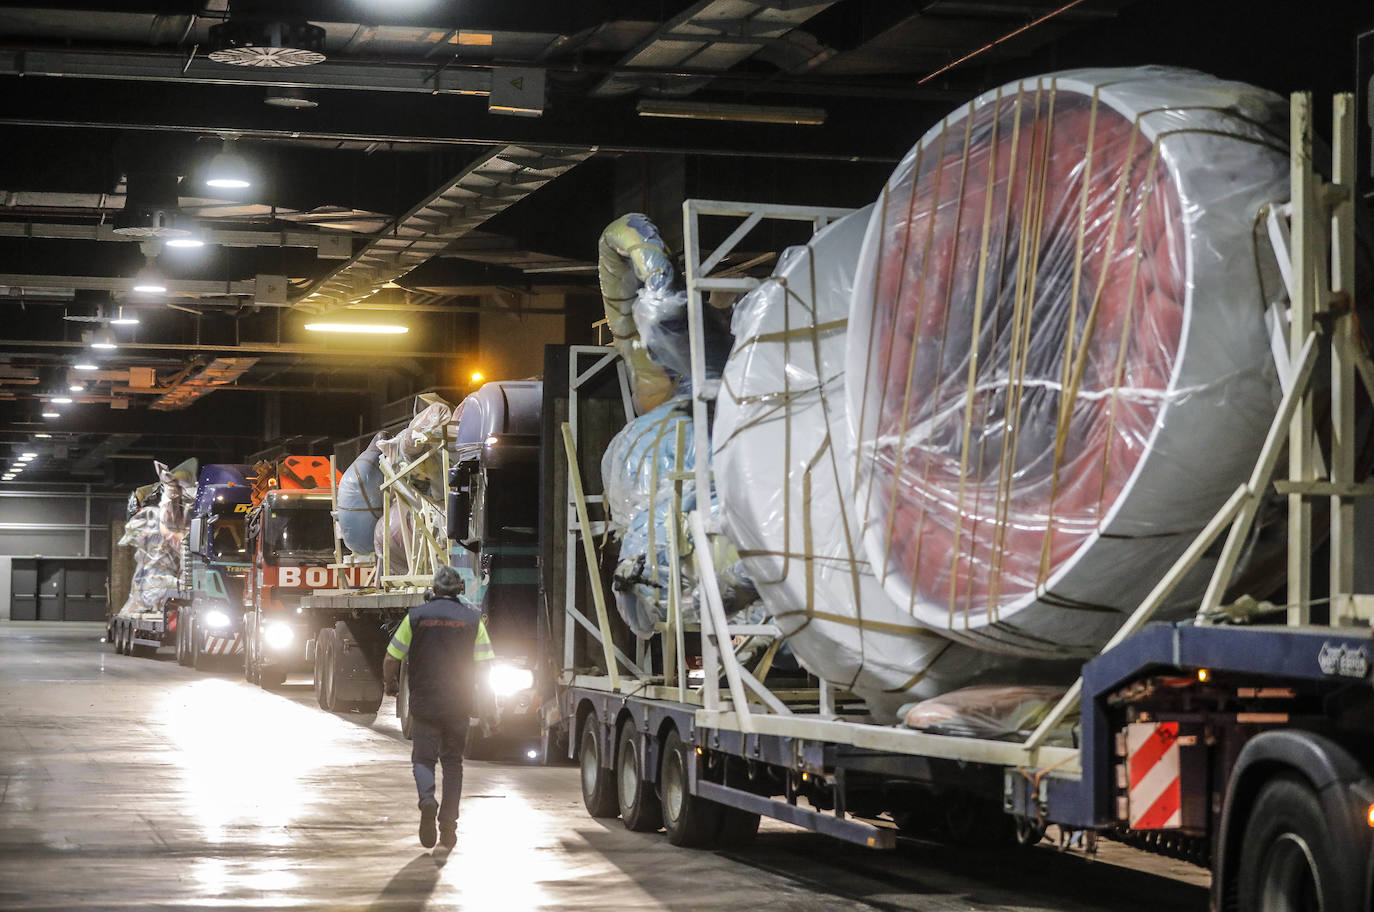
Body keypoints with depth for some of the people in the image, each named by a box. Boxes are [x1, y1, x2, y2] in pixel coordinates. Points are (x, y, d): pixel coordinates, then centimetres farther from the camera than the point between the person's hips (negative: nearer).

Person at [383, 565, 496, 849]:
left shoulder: (416, 617, -2)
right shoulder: (472, 619, 0)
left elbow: (391, 660, -1)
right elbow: (484, 666, -3)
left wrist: (391, 684, 19)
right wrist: (489, 705, 4)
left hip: (424, 702, -1)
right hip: (459, 704, 1)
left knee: (423, 758, 7)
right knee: (453, 761, 13)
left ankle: (427, 800, -22)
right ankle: (448, 824, 10)